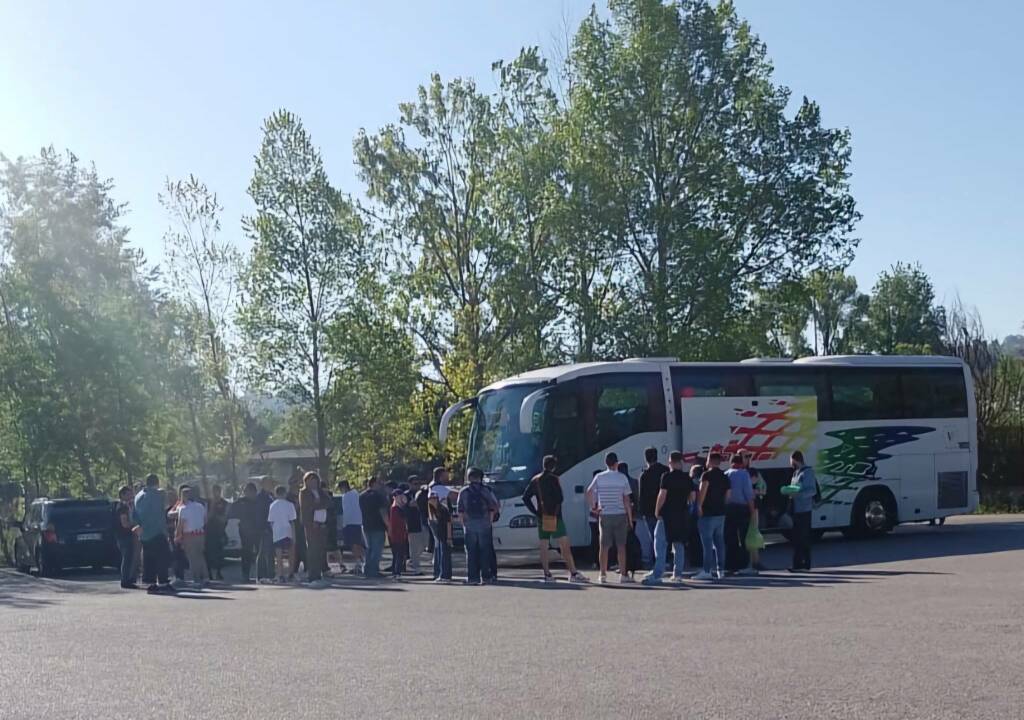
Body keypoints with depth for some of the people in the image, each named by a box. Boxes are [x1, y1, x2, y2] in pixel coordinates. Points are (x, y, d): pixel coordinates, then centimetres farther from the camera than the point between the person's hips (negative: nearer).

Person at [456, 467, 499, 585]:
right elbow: (492, 509, 0)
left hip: (469, 525, 0)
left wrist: (464, 523, 9)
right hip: (484, 524, 0)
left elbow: (460, 511, 2)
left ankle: (472, 577, 0)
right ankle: (486, 576, 2)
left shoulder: (463, 492, 2)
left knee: (471, 552, 4)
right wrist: (489, 521, 10)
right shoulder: (486, 491, 0)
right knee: (485, 551, 4)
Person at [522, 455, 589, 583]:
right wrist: (556, 503, 6)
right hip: (555, 517, -6)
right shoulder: (554, 479, -10)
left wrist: (535, 511, 7)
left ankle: (547, 574, 6)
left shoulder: (535, 480, 9)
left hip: (541, 518, 6)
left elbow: (525, 497, 8)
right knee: (565, 547, -5)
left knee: (543, 548, 7)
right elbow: (560, 498, -16)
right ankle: (573, 573, -8)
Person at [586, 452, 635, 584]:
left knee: (604, 546, 6)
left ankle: (603, 575, 6)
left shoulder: (599, 477, 1)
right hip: (620, 514, -1)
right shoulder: (623, 478, -2)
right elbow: (626, 500, -2)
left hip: (604, 515, 1)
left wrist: (593, 507, -2)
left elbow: (589, 492, -12)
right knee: (621, 546, 3)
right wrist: (630, 519, 2)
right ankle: (623, 574, 2)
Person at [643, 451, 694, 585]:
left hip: (667, 514, -5)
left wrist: (657, 511, -4)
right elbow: (692, 496, 9)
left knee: (660, 544, -6)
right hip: (683, 515, 6)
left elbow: (662, 495, -13)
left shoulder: (667, 477, -9)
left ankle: (657, 575, -13)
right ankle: (678, 573, 14)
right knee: (679, 545, 13)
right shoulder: (687, 478, 7)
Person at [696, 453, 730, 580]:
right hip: (721, 513, 7)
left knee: (707, 542, -5)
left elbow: (703, 491, -23)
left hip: (708, 513, -7)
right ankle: (720, 570, 11)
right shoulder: (725, 477, 12)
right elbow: (727, 496, 15)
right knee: (719, 542, 10)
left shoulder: (707, 475, -11)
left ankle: (707, 571, -6)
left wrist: (699, 506, -17)